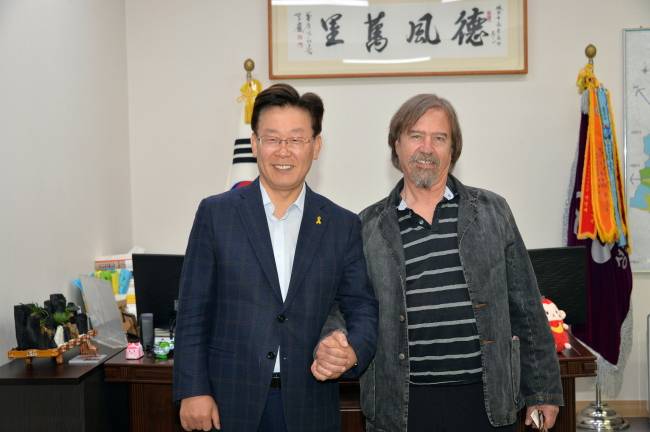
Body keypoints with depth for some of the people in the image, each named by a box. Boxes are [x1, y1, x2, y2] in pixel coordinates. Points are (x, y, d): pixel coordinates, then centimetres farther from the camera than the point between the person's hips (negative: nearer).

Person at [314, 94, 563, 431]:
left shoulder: (492, 211, 4)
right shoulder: (368, 226, 3)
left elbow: (525, 308, 6)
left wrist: (543, 390, 6)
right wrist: (331, 344, -16)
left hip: (486, 402, 1)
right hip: (401, 405, 0)